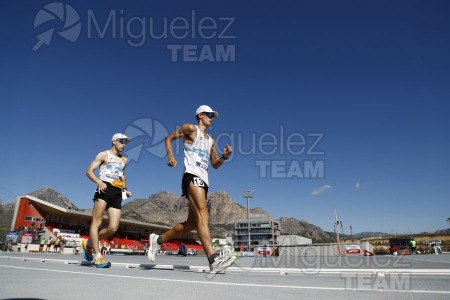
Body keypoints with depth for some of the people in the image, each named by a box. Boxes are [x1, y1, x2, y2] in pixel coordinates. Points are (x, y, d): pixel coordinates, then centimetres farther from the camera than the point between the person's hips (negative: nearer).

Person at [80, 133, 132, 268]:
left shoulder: (124, 159, 26)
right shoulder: (104, 155, 9)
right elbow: (89, 171, 1)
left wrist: (125, 189, 19)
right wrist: (99, 182, -19)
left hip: (117, 194, 5)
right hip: (105, 189, -5)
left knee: (113, 228, -5)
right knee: (97, 222, -10)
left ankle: (88, 243, 18)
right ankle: (98, 257, -6)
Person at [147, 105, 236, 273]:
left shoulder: (211, 141, 27)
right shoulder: (191, 129, 7)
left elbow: (215, 165, 25)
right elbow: (168, 138, 8)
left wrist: (225, 156, 6)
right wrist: (170, 156, -8)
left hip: (203, 180, 9)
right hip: (192, 176, -8)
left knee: (191, 223, 5)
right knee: (202, 215, -23)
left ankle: (157, 240, 22)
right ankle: (213, 260, -32)